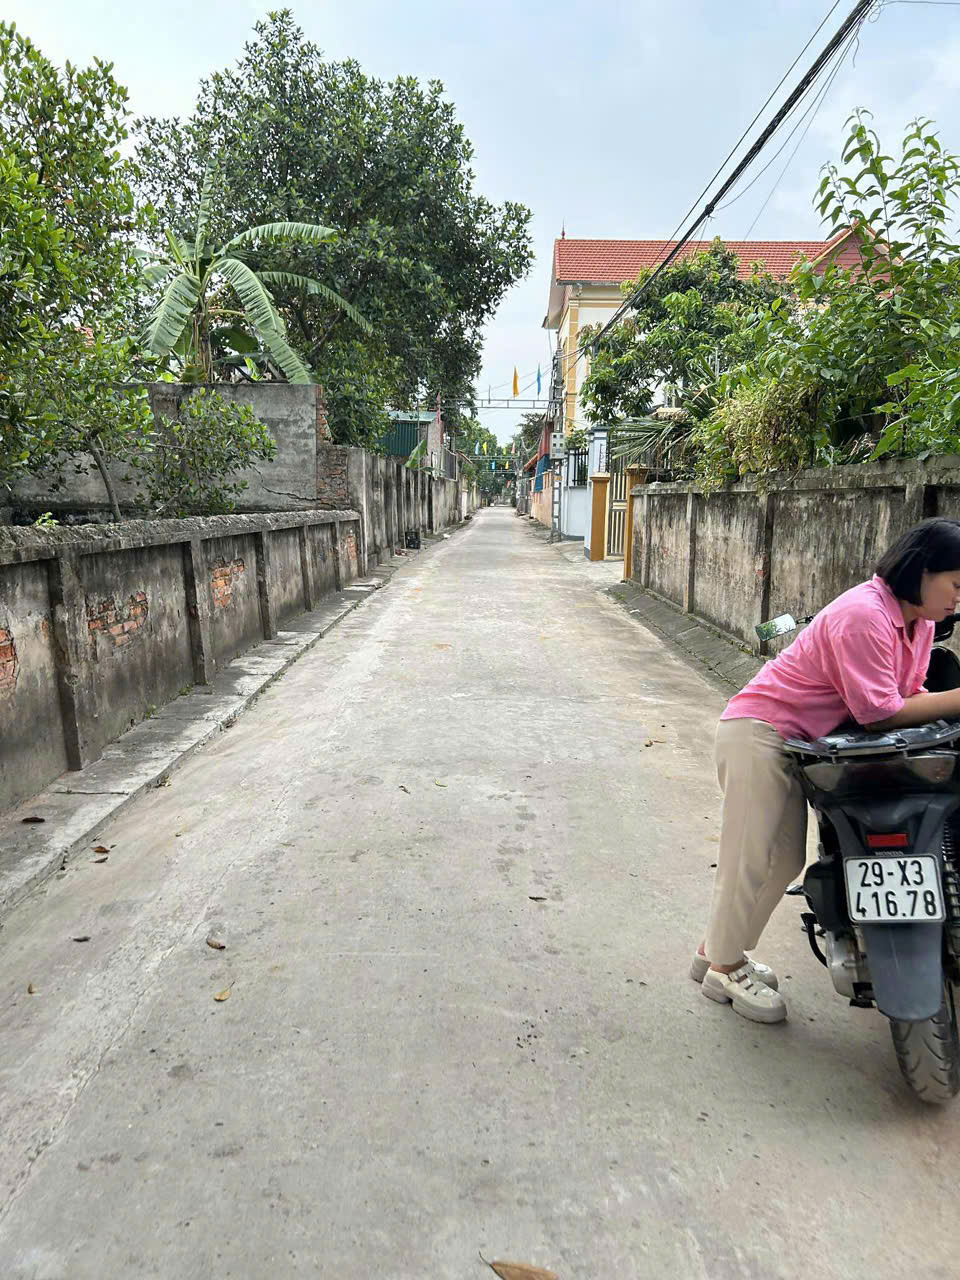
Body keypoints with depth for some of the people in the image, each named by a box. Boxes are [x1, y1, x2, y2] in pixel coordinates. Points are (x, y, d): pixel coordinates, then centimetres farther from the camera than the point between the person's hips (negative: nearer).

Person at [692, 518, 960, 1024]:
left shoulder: (919, 623, 8)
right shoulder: (865, 613, -24)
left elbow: (909, 695, 8)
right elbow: (878, 710, -24)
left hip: (795, 742, 10)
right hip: (759, 731, -10)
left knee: (786, 859, 15)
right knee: (752, 856, -2)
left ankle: (718, 950, 29)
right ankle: (724, 968, 15)